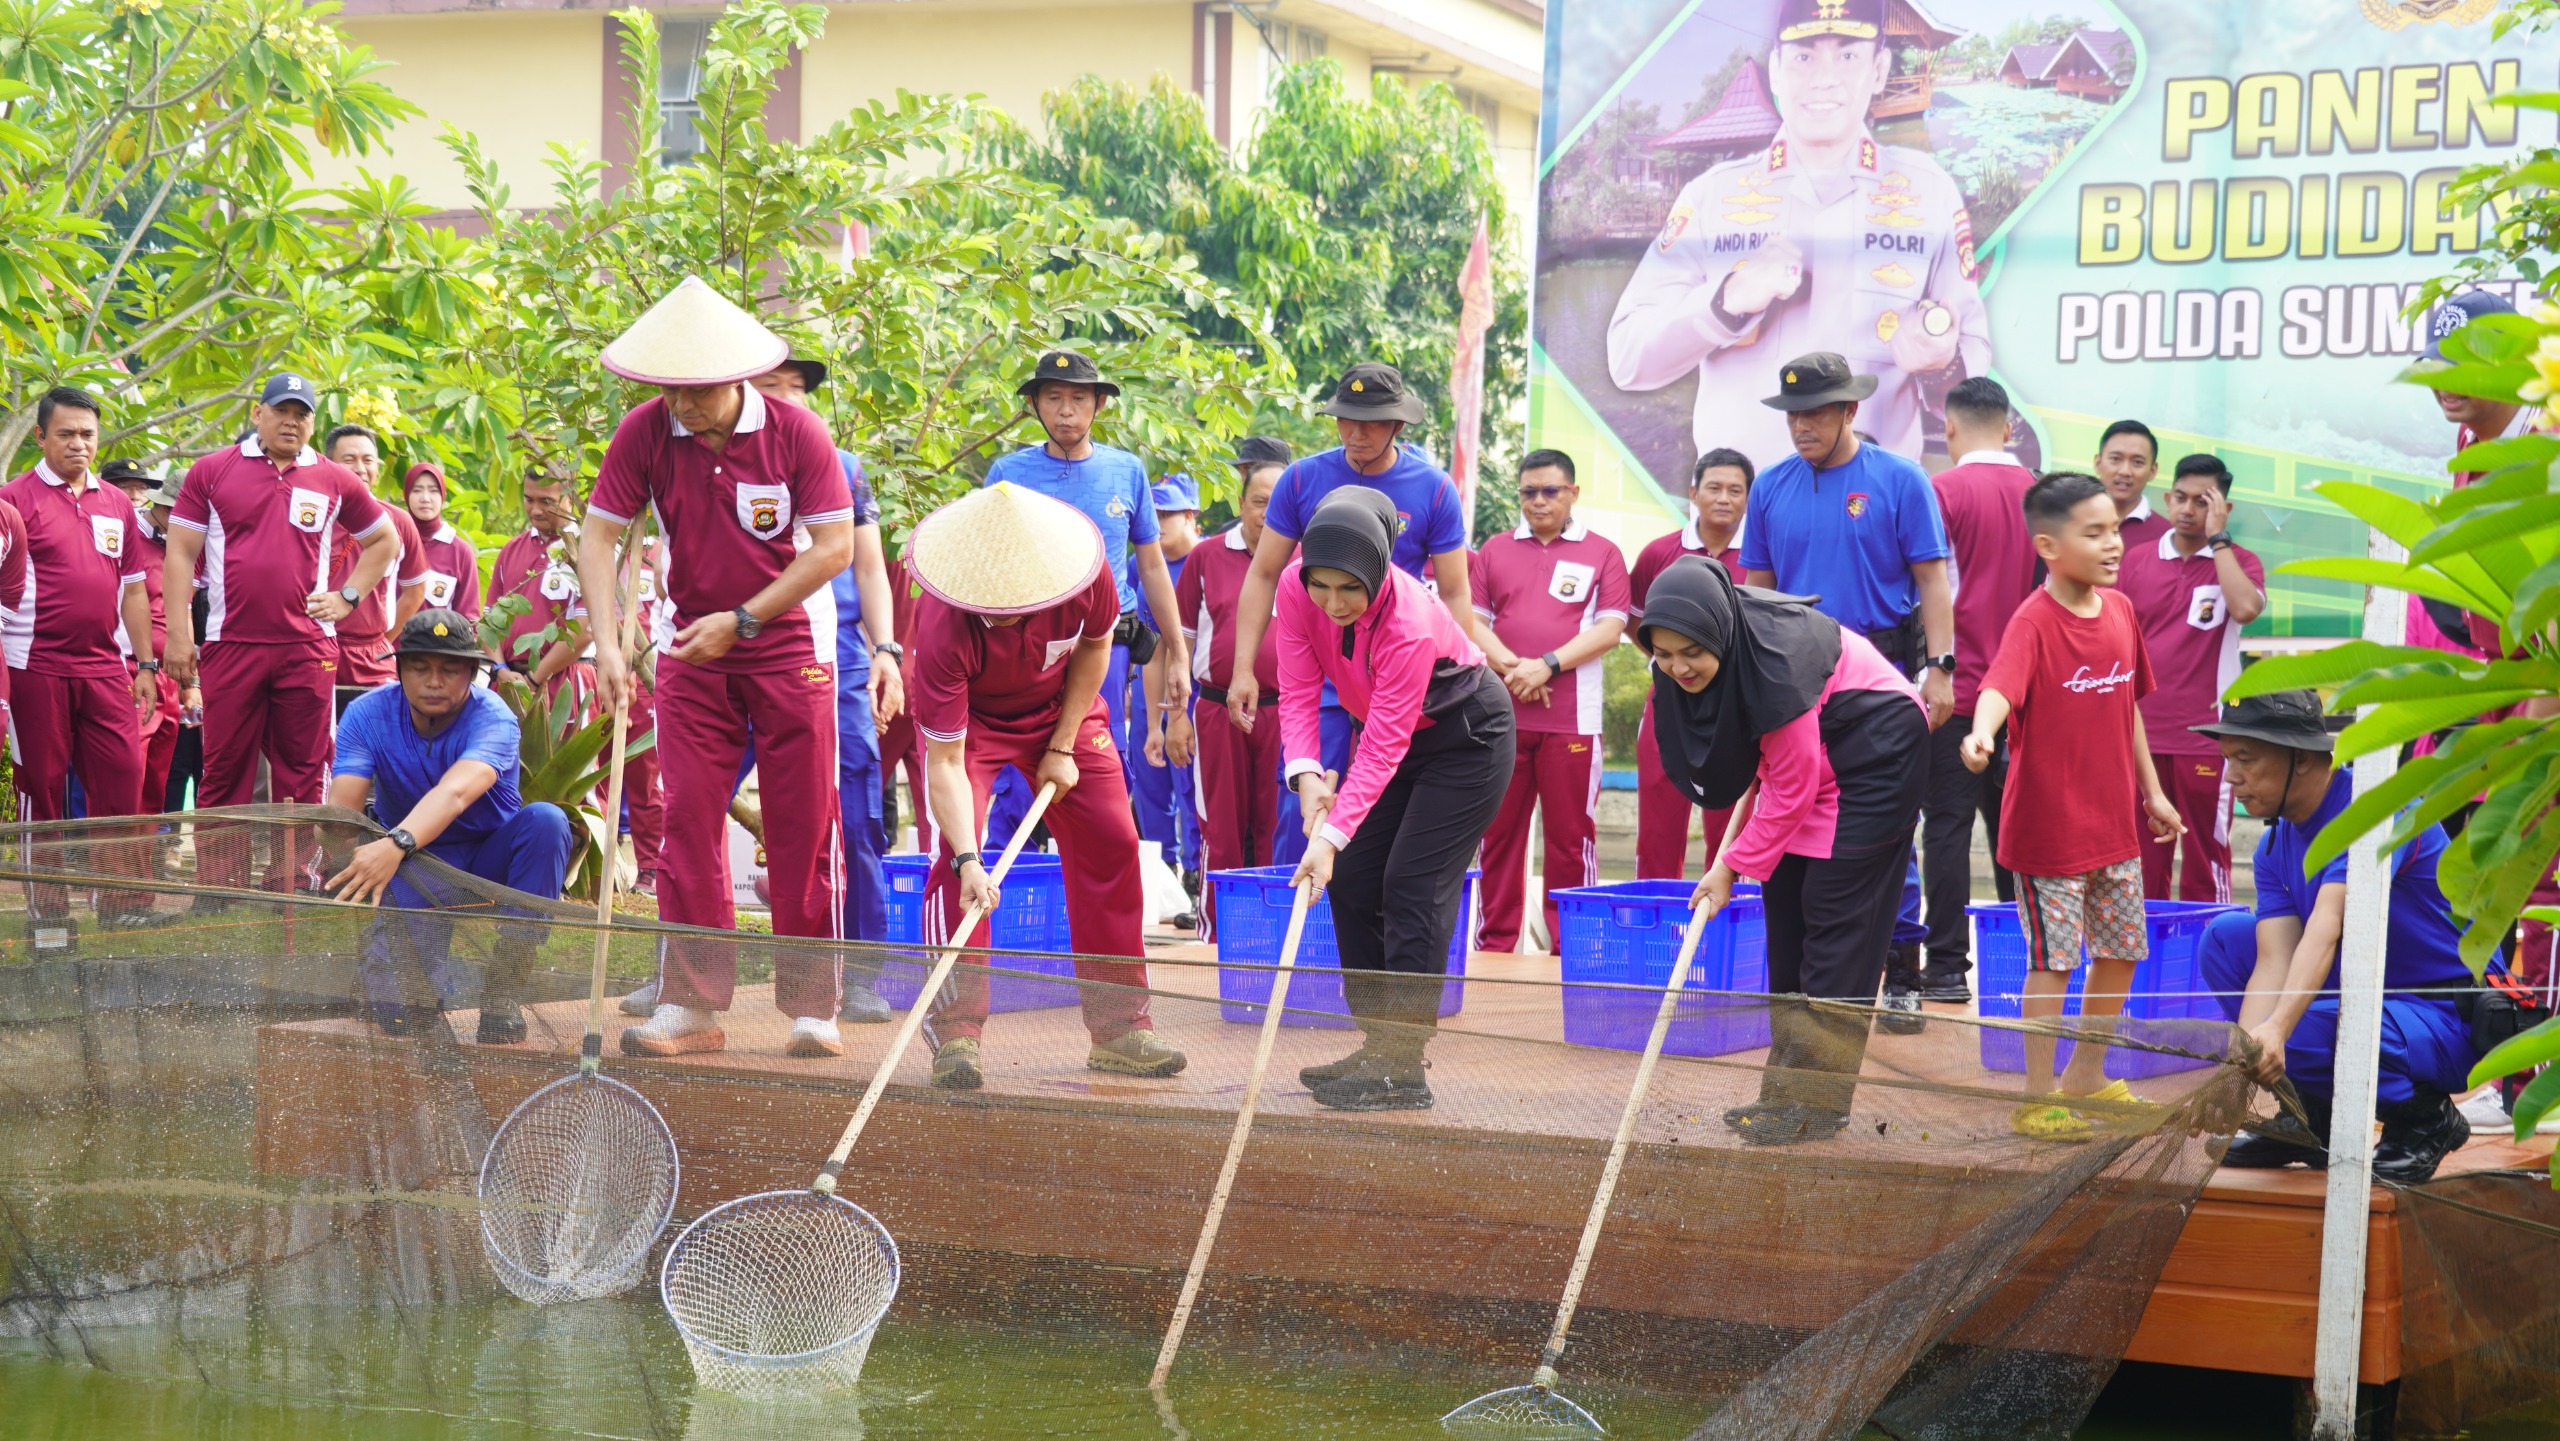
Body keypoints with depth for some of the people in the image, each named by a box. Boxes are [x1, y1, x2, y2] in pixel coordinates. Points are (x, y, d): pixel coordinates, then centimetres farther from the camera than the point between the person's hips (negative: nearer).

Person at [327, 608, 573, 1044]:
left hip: (491, 860, 1)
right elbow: (341, 811, -24)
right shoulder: (367, 715, -12)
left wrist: (397, 845, -61)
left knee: (545, 820, -35)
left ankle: (503, 990, -25)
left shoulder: (492, 718, -21)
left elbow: (455, 792, -42)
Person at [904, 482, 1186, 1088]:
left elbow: (1094, 645, -7)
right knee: (956, 853, -22)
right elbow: (945, 762, -36)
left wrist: (1062, 748, -10)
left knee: (1111, 843, -1)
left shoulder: (1087, 577, -32)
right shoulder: (943, 628, -39)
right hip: (968, 719, -3)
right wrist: (968, 860, -47)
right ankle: (957, 1032, -15)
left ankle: (1118, 1028, 10)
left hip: (1062, 709, 3)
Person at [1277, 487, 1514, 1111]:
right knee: (1350, 881, 1)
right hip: (1398, 731, 7)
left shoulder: (1409, 623, -36)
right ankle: (1376, 1046, 11)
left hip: (1467, 735, -7)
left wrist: (1331, 835, -41)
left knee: (1412, 887, -14)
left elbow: (1383, 748, -35)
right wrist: (1306, 773, -32)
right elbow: (1299, 690, -16)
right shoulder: (1296, 589, -19)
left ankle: (1404, 1068, -12)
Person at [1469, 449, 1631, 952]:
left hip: (1572, 720, -2)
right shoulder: (1495, 551, 14)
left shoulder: (1602, 553, 6)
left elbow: (1609, 629, -2)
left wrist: (1548, 665, -13)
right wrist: (1510, 666, -9)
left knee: (1571, 836, -1)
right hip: (1502, 716, 3)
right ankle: (1495, 944, 11)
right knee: (1499, 833, 5)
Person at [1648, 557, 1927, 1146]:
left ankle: (1817, 1104, -11)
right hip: (1804, 757, 9)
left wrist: (1731, 866, -17)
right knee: (1785, 910, 5)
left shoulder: (1777, 665, -34)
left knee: (1835, 914, -12)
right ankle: (1789, 1089, 9)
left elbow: (1790, 792, -24)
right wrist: (1736, 834, 0)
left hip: (1875, 757, -9)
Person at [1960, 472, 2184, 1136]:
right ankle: (2036, 1098, 9)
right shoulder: (2033, 621, -17)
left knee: (2123, 949, 16)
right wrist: (1981, 732, -57)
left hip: (2116, 822, 7)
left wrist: (2151, 790, 20)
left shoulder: (2121, 609, 5)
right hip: (2049, 825, -7)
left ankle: (2087, 1076, 33)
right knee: (2052, 959, -2)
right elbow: (2000, 685, -36)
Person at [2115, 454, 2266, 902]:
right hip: (2141, 736, 3)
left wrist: (2218, 537, -12)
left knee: (2206, 861, 0)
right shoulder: (2137, 560, 10)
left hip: (2205, 741, -3)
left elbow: (2246, 608, -20)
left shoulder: (2238, 562, 3)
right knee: (2142, 861, 5)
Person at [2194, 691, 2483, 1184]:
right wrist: (2239, 1064, -27)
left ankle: (2425, 1117, -5)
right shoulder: (2275, 846, 4)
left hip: (2448, 1019, -8)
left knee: (2305, 1030, -33)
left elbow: (2326, 927, -35)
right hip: (2364, 996, 8)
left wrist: (2276, 1029, -48)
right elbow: (2275, 962, -10)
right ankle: (2307, 1118, 3)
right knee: (2224, 938, -1)